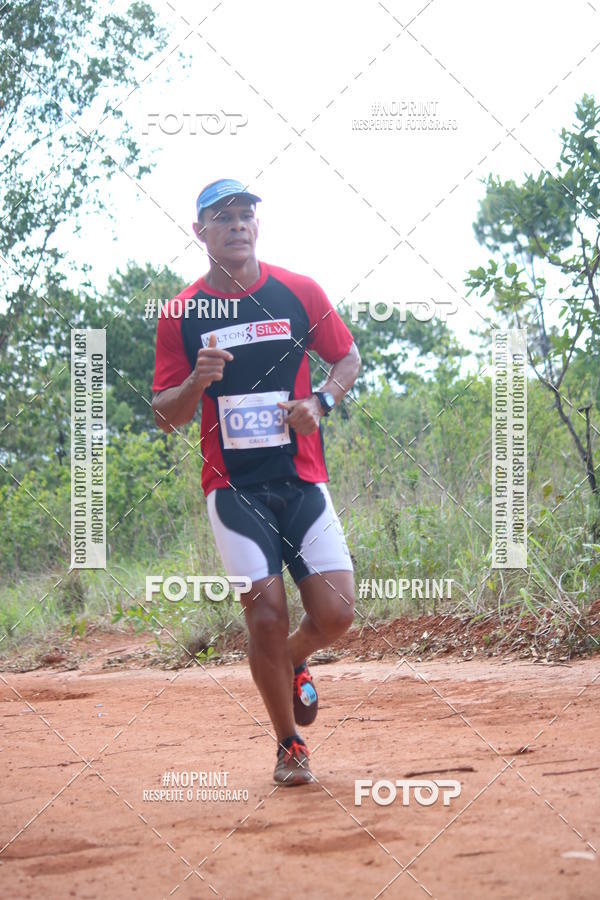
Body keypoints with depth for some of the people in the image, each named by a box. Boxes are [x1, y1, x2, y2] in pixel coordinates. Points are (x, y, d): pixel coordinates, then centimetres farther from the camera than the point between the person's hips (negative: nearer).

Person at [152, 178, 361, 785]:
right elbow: (165, 415, 4)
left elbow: (347, 358, 14)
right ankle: (289, 745, 11)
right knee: (266, 614, -9)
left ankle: (291, 663, 29)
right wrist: (197, 382, -18)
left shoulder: (299, 292, 4)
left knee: (335, 614, -7)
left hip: (302, 479, 1)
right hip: (233, 487, -1)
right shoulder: (180, 314, 2)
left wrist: (320, 402, -7)